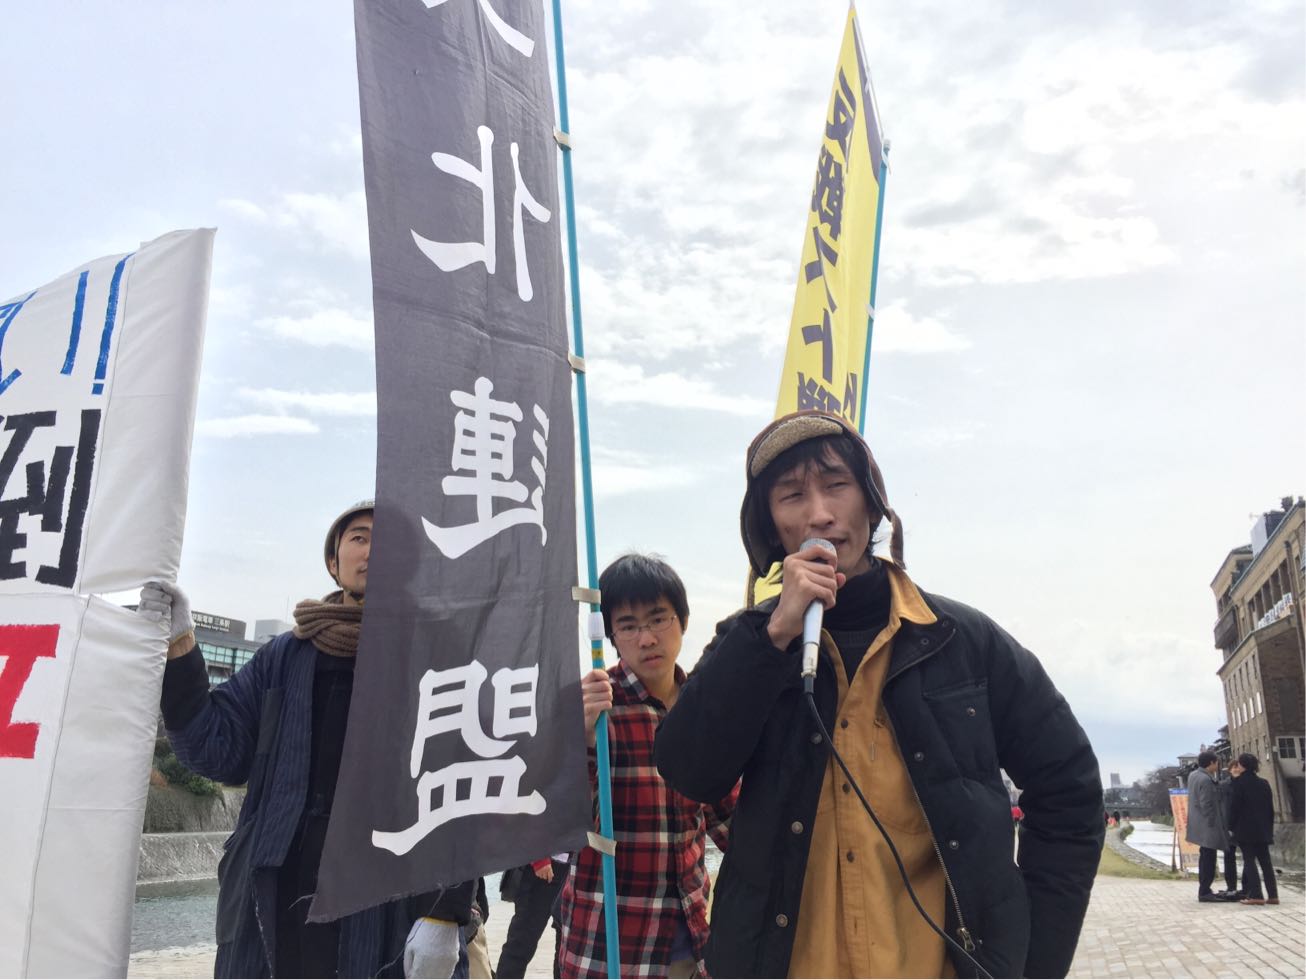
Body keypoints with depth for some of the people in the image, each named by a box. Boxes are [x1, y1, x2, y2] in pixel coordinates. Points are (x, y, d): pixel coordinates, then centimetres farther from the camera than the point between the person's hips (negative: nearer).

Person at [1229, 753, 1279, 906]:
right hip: (1263, 829, 6)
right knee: (1265, 861, 10)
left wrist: (1231, 826, -3)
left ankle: (1256, 895, -8)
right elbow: (1270, 808, 11)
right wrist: (1269, 827, 17)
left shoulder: (1240, 782, -9)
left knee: (1249, 861, -3)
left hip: (1246, 829, -6)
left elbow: (1235, 806, -10)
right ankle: (1272, 895, 9)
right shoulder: (1264, 783, 9)